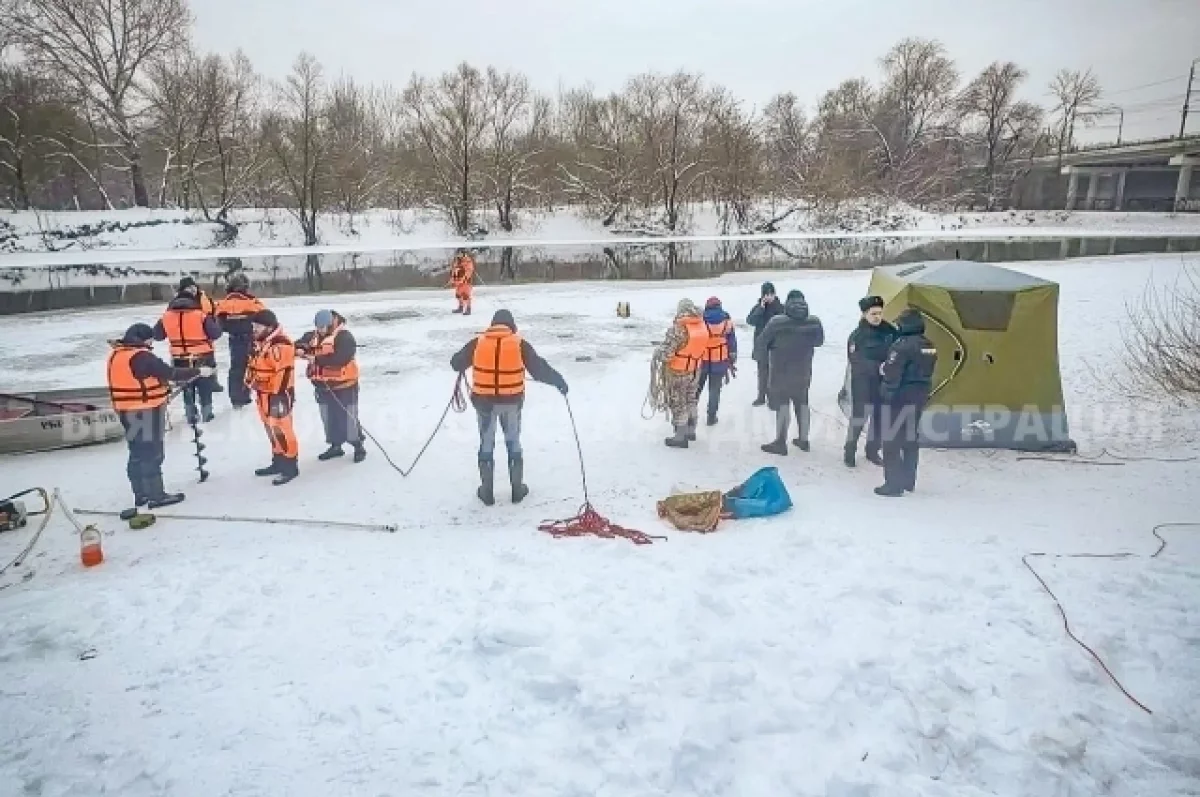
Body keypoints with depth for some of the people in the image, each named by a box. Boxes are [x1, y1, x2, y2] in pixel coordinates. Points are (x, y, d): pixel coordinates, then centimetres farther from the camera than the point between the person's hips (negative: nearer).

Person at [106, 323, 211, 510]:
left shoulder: (116, 355, 9)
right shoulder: (142, 357, -19)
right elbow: (171, 373, -17)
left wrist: (162, 385, 20)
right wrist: (199, 371, -6)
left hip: (127, 411, 9)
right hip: (146, 411, -9)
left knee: (137, 453, 16)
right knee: (151, 453, -2)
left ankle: (141, 494, 24)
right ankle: (156, 496, 4)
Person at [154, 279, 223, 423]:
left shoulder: (167, 315, -4)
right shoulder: (200, 314, -18)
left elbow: (157, 335, 7)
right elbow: (215, 333, -15)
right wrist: (213, 321, 4)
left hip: (180, 359, 3)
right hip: (202, 358, -3)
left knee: (187, 388, 19)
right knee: (205, 388, 13)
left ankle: (191, 415, 27)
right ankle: (207, 414, 23)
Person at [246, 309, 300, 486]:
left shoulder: (281, 344, -20)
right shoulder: (259, 343, 12)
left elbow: (284, 372, -23)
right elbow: (254, 366, 24)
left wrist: (279, 396, -24)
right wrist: (250, 381, 21)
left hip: (278, 395, -10)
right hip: (263, 394, 10)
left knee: (281, 430, -7)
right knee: (272, 430, 17)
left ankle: (291, 466, 1)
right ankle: (278, 462, 27)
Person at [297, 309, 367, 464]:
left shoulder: (345, 337, -18)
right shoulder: (312, 336, 6)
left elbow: (340, 358, -29)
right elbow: (299, 345, 8)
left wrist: (317, 359, -28)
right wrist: (299, 349, -17)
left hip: (344, 385, -7)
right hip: (323, 386, 7)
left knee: (348, 417, 0)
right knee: (328, 417, 16)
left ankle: (358, 446, 15)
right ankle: (335, 446, 31)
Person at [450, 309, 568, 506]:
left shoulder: (478, 342, -4)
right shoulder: (520, 344, -7)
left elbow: (456, 363, 5)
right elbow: (539, 368, -6)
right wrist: (559, 381, 8)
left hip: (484, 401, 0)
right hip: (511, 401, 0)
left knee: (486, 444, 15)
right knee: (513, 443, 17)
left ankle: (486, 491, 20)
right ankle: (517, 489, 24)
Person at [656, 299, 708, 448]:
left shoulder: (678, 329, -26)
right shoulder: (702, 326, -6)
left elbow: (666, 353, -26)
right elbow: (700, 346, 5)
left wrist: (657, 353, -6)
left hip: (677, 373, -6)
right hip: (695, 371, 7)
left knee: (678, 404, 8)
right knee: (691, 400, 23)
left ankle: (681, 437, 16)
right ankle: (691, 431, 37)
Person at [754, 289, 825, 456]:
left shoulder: (777, 322, -18)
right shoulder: (815, 322, -8)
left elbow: (761, 342, -12)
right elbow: (819, 342, 10)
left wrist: (760, 358, 5)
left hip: (781, 370, -4)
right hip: (804, 370, 4)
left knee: (782, 403, 4)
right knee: (802, 402, 17)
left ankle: (781, 442, 7)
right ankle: (803, 439, 27)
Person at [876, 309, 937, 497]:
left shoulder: (902, 345, -19)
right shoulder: (929, 346, 9)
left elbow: (891, 374, -21)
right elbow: (926, 372, 14)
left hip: (900, 397, -8)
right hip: (919, 396, 9)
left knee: (892, 439, -2)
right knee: (911, 437, 17)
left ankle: (894, 484, -2)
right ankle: (908, 481, 25)